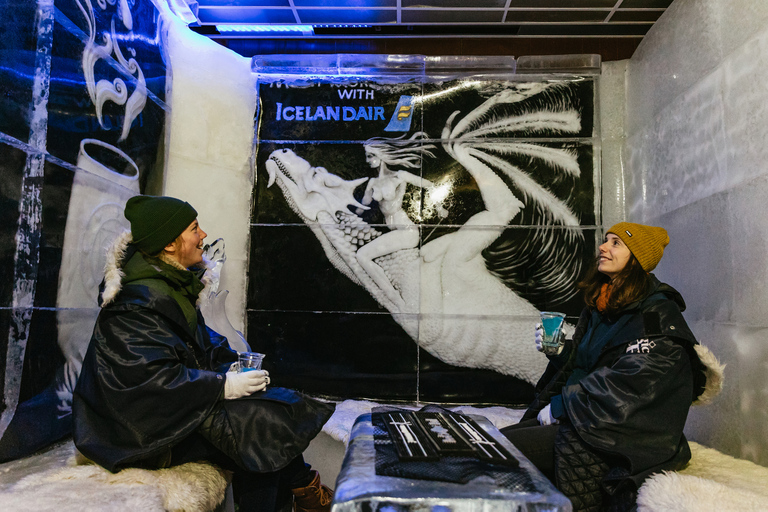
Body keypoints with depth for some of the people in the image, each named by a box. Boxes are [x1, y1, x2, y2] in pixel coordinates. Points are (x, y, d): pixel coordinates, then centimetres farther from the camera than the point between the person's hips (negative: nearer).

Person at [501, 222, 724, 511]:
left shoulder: (658, 314, -10)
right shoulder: (599, 308, 16)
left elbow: (629, 388, -20)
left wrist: (559, 407, -16)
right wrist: (557, 350, 0)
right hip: (570, 419, 8)